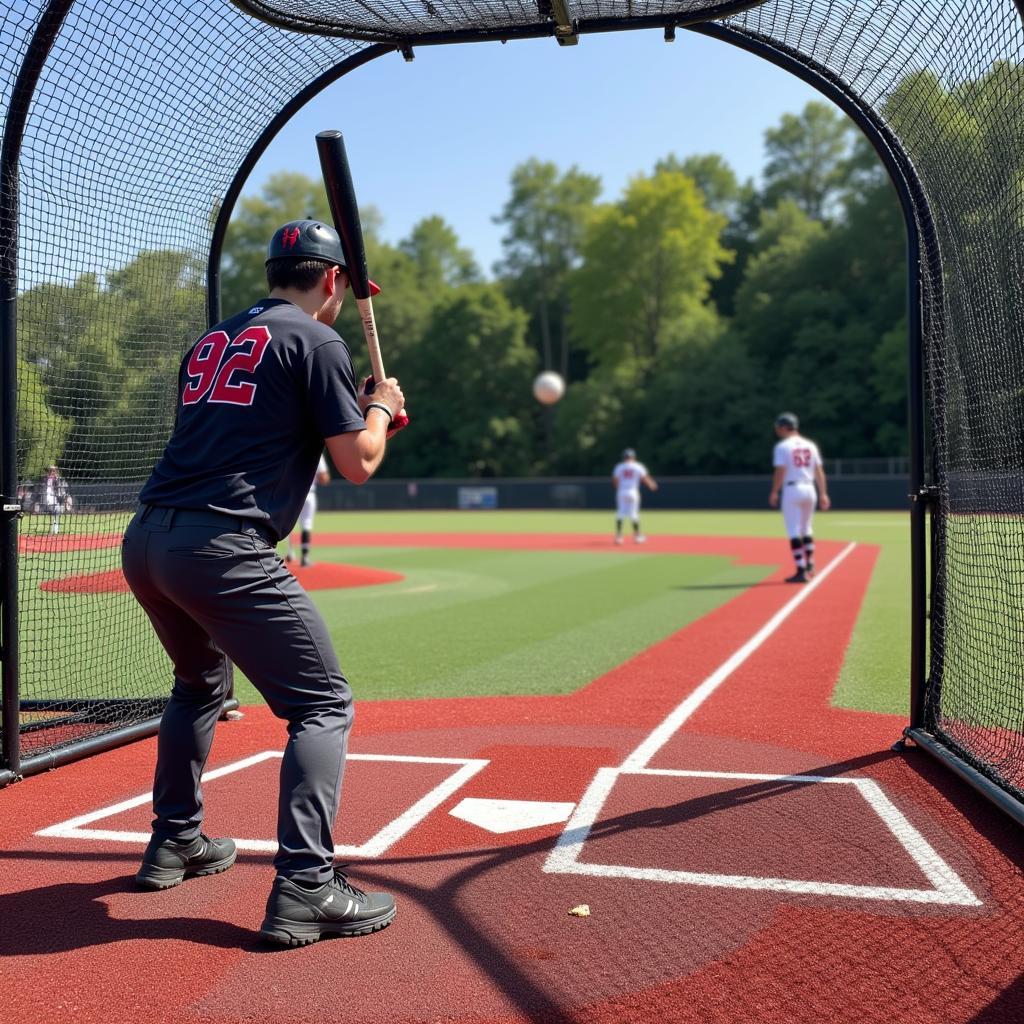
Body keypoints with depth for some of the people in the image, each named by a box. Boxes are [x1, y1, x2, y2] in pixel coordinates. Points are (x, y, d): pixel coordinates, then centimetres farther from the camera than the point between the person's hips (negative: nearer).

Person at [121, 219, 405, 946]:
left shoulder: (210, 344, 23)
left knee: (201, 682, 31)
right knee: (324, 705, -2)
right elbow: (357, 465, -3)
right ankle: (305, 889, -10)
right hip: (222, 550, -8)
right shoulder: (317, 342, 0)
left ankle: (175, 842, 39)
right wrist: (381, 407, 17)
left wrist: (354, 413, 30)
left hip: (145, 543, 8)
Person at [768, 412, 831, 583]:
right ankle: (809, 566, 25)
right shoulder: (810, 445, 11)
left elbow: (780, 472, -12)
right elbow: (819, 472, 8)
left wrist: (774, 492, -4)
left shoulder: (782, 446, -6)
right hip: (809, 489, 6)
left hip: (791, 490, -6)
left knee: (794, 531, -4)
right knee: (807, 529, 21)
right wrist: (823, 494, 9)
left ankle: (801, 572, -8)